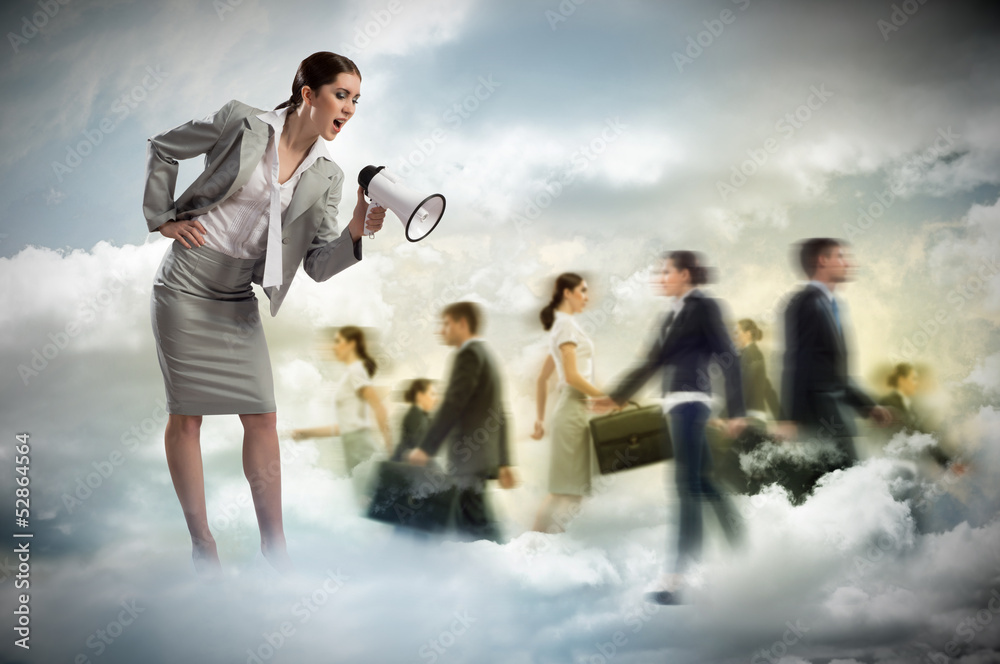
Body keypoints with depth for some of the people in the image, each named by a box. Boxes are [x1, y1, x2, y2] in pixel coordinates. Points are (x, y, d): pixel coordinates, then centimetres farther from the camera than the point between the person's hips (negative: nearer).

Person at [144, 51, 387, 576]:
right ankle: (201, 543, 9)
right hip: (185, 283, -4)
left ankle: (274, 545, 9)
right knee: (186, 414, -1)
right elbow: (162, 147, 5)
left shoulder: (326, 177, 3)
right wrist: (162, 218, -1)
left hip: (238, 301, 4)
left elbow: (319, 265, -2)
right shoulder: (242, 122, -7)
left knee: (262, 417, 0)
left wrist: (356, 232, -20)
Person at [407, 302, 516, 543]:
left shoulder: (469, 354, -9)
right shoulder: (486, 355, 20)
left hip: (468, 457, -10)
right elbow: (500, 416, 20)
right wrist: (503, 462, 21)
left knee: (480, 528, -8)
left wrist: (426, 448, -18)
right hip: (484, 458, 10)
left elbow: (452, 405, -18)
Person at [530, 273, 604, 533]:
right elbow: (572, 375, -18)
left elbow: (542, 378, 22)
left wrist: (540, 418, 23)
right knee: (567, 491, -8)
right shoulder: (567, 323, -9)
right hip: (574, 410, -9)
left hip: (573, 409, 9)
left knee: (573, 491, 7)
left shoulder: (560, 325, 20)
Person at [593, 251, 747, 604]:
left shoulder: (704, 306, -4)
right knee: (702, 483, 12)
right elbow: (652, 362, 25)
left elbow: (728, 358, -10)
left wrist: (736, 412, -16)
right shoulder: (675, 314, 20)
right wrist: (616, 396, 24)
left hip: (690, 400, -9)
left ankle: (677, 578, -16)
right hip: (676, 403, 9)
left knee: (688, 486, -12)